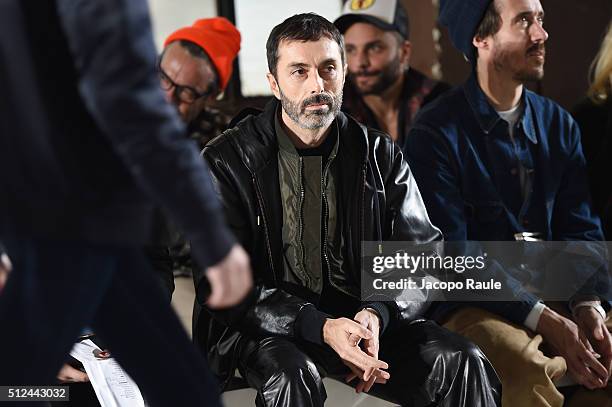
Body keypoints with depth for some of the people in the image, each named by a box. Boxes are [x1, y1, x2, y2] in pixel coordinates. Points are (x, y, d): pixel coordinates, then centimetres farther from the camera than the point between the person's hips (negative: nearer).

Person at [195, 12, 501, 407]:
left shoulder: (381, 155, 5)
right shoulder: (228, 162, -6)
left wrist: (378, 314, -19)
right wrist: (320, 327, -26)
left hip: (362, 317, 3)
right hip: (268, 327, -2)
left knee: (464, 363, -20)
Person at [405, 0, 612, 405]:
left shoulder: (559, 124, 9)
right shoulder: (438, 132, -10)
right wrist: (544, 320, -21)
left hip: (551, 293, 6)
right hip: (471, 303, -6)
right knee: (524, 366, -34)